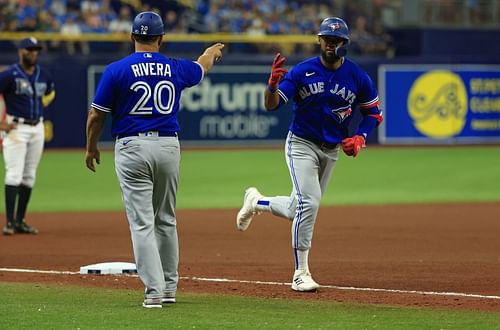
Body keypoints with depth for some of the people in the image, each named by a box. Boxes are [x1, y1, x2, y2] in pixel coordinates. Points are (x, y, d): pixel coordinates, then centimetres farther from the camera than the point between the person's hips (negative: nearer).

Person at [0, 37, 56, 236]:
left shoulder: (44, 75, 9)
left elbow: (51, 92, 29)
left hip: (37, 128, 6)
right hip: (16, 128, -6)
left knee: (29, 176, 7)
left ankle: (20, 221, 13)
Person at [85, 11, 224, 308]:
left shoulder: (117, 70, -6)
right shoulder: (176, 69, 4)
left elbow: (96, 116, -2)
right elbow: (202, 66, 28)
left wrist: (91, 147, 16)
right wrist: (212, 52, 53)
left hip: (131, 147, -3)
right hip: (168, 146, 3)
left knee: (142, 222, -4)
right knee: (166, 220, 18)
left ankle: (154, 290, -12)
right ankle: (169, 286, 24)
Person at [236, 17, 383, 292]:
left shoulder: (358, 78, -6)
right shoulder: (302, 71, -12)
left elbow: (373, 113, 6)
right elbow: (271, 105, -16)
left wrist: (359, 138, -11)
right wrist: (273, 83, -37)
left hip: (332, 150, 4)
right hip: (302, 145, -4)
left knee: (299, 211, 10)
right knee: (308, 202, -20)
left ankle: (256, 201, 39)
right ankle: (301, 274, -12)